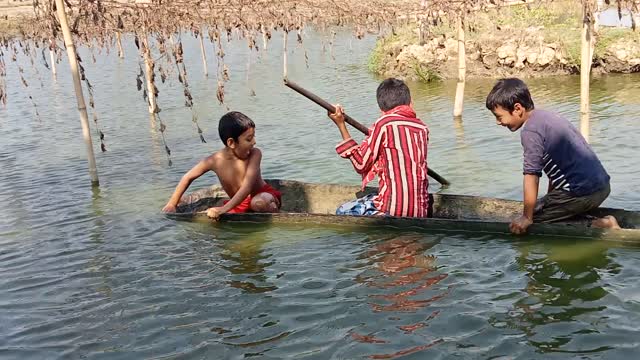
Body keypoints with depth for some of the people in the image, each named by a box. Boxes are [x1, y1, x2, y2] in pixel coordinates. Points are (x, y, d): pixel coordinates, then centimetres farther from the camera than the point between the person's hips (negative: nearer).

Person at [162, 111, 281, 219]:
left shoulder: (255, 154, -22)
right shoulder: (215, 160, -16)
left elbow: (247, 186, -32)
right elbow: (188, 177, -1)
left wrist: (224, 209, -42)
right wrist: (171, 204, -5)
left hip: (262, 196, -4)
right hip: (239, 204, 4)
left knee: (259, 202, -38)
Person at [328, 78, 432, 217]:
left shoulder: (383, 124, -6)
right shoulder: (422, 128, 10)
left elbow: (361, 164, 0)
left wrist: (341, 125, 4)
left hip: (394, 208, -6)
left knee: (342, 212, 11)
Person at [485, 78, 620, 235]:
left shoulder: (530, 131, -14)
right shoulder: (545, 115, 15)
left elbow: (531, 176, -15)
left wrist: (527, 218, -7)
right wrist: (549, 200, 26)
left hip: (583, 192, -10)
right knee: (550, 207, 28)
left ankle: (598, 226, -10)